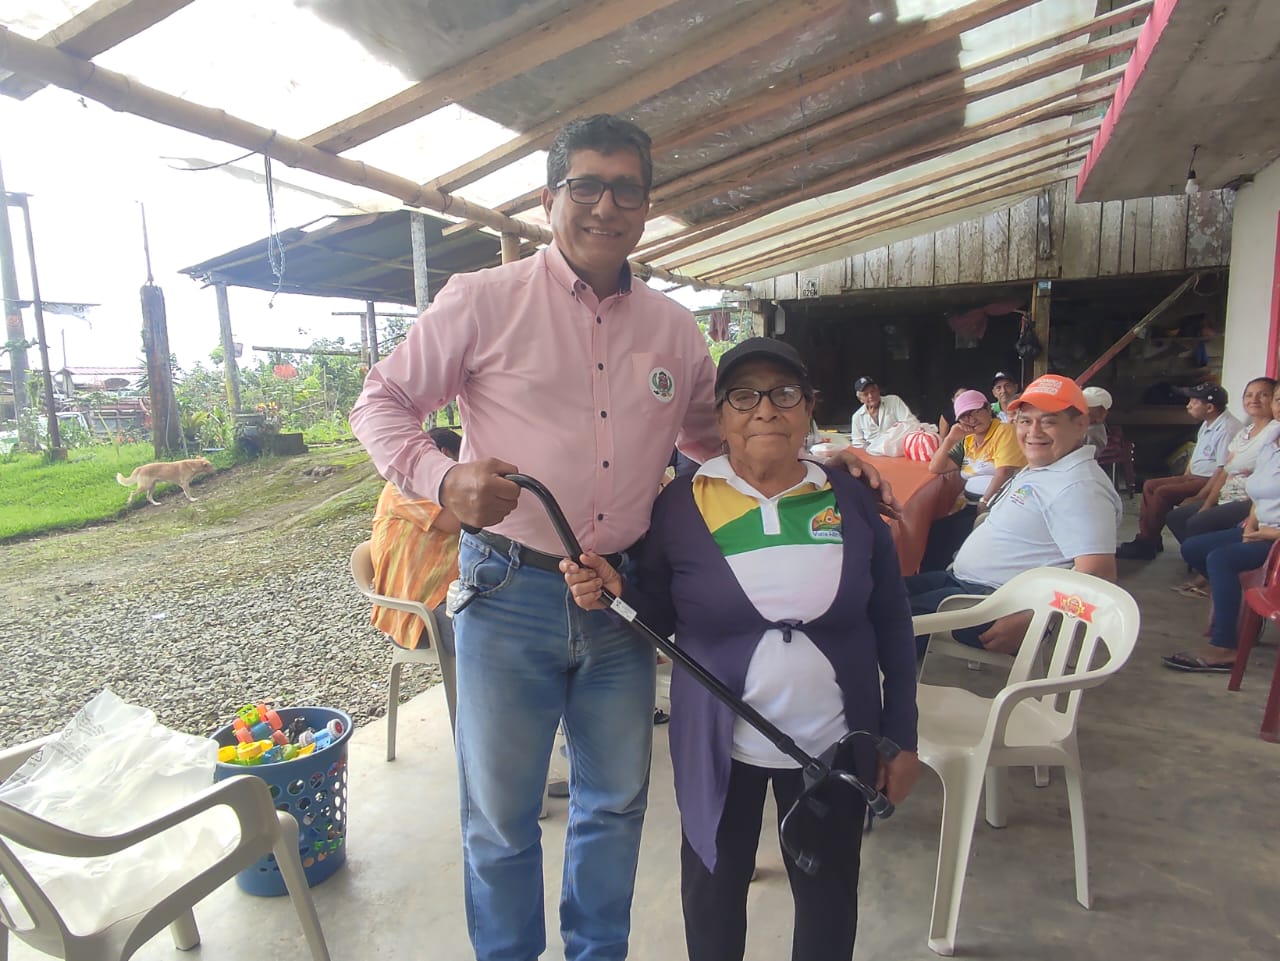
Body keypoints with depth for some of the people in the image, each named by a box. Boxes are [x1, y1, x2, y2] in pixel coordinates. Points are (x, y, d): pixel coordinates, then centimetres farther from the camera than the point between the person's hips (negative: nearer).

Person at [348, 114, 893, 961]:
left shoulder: (673, 328, 8)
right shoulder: (483, 302, -4)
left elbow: (714, 435, 20)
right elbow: (381, 403, 1)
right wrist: (442, 478, -19)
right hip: (510, 593, -3)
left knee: (616, 801, 20)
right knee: (500, 816, 12)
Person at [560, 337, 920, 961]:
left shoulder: (848, 501, -3)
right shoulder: (681, 504, -8)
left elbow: (892, 629, 3)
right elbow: (658, 617, -1)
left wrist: (902, 739, 3)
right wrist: (613, 592, -22)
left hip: (834, 744, 1)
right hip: (719, 747, -1)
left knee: (830, 895, 18)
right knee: (714, 888, 17)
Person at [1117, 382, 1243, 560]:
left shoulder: (1227, 428, -20)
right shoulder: (1207, 424, 12)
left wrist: (1197, 499, -23)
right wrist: (1184, 479, 9)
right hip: (1195, 477, 10)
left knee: (1162, 493, -23)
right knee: (1150, 486, 2)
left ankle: (1146, 544, -13)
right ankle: (1146, 537, 0)